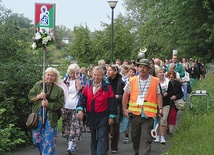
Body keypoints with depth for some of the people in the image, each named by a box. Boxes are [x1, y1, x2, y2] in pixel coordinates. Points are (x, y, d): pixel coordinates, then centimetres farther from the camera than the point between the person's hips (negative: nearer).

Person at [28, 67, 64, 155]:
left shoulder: (59, 90, 0)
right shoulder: (38, 85, 5)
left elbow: (60, 104, -4)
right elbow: (30, 97, 5)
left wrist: (48, 104, -15)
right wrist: (38, 96, -12)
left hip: (51, 118, -2)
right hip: (38, 116, 2)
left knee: (49, 140, -3)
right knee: (37, 139, 7)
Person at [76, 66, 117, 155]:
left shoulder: (107, 87, -8)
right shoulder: (88, 86, 3)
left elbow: (112, 102, -7)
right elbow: (82, 98, 2)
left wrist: (111, 116, -8)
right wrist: (80, 109, -15)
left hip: (103, 116, -4)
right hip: (91, 116, 4)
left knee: (101, 138, -6)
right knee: (93, 137, 17)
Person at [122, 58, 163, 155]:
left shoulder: (155, 81, 3)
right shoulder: (132, 80, 6)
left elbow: (158, 96, 6)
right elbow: (125, 95, 11)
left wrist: (160, 108, -5)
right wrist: (124, 109, 5)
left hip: (148, 114, -2)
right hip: (135, 113, 3)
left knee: (146, 139, -7)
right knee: (135, 136, 16)